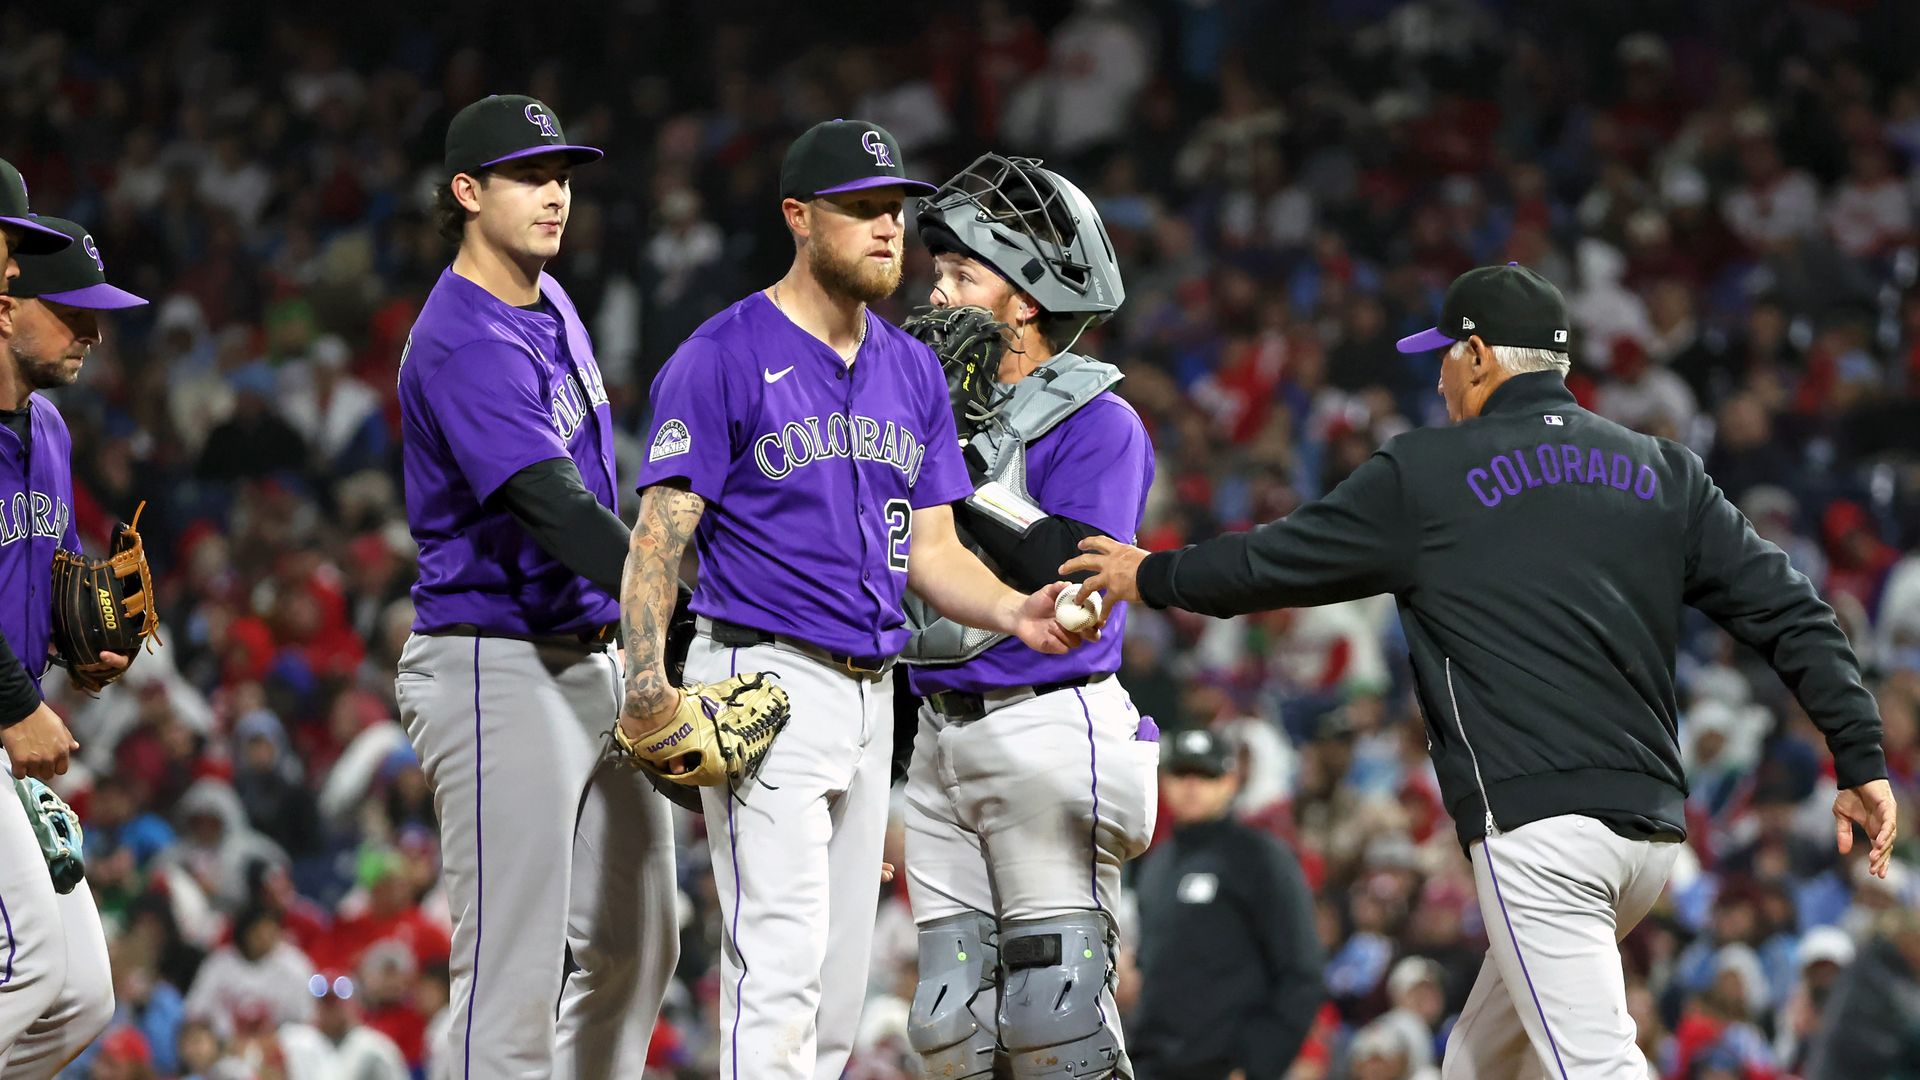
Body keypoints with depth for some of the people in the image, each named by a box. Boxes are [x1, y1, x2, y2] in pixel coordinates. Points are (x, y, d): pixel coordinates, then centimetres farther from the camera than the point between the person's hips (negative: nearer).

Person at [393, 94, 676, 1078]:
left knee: (635, 950, 12)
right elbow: (548, 506, -30)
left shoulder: (549, 304, 14)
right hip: (497, 667, -10)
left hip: (596, 658, 10)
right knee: (515, 973, -12)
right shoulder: (466, 344, -18)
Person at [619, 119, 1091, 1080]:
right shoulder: (724, 357, -7)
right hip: (766, 677, -8)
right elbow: (661, 530, -13)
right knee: (780, 964, -16)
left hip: (872, 693, 8)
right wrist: (646, 673, -28)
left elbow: (932, 550, 13)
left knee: (839, 992, 9)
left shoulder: (912, 370, 14)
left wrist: (1014, 613, -7)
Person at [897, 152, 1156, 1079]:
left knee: (1054, 1005, -12)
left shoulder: (1096, 423, -6)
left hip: (1049, 731, -7)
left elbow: (1070, 576, -19)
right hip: (941, 735, 7)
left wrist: (968, 480, -19)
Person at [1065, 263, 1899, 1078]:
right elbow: (1788, 613, 9)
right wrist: (1861, 759, 10)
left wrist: (1151, 578, 29)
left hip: (1535, 824, -7)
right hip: (1654, 828, 7)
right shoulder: (1663, 473, 15)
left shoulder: (1425, 474, 3)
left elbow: (1277, 563, 12)